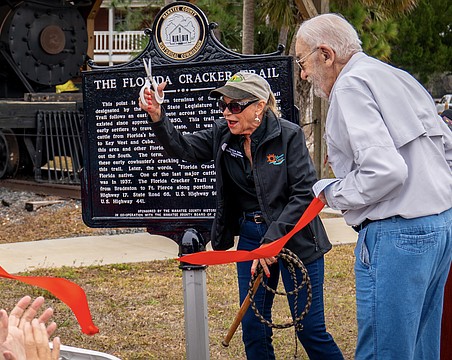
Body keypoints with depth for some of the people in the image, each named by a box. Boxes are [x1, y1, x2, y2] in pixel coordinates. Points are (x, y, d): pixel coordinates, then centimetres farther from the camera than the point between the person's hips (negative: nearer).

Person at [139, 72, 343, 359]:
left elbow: (305, 193, -17)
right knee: (253, 328, 8)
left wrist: (273, 239, -21)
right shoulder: (223, 135, 2)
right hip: (251, 238, 5)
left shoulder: (288, 135, -14)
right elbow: (184, 148, -5)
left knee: (310, 330, -1)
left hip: (294, 238, -5)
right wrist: (158, 118, -23)